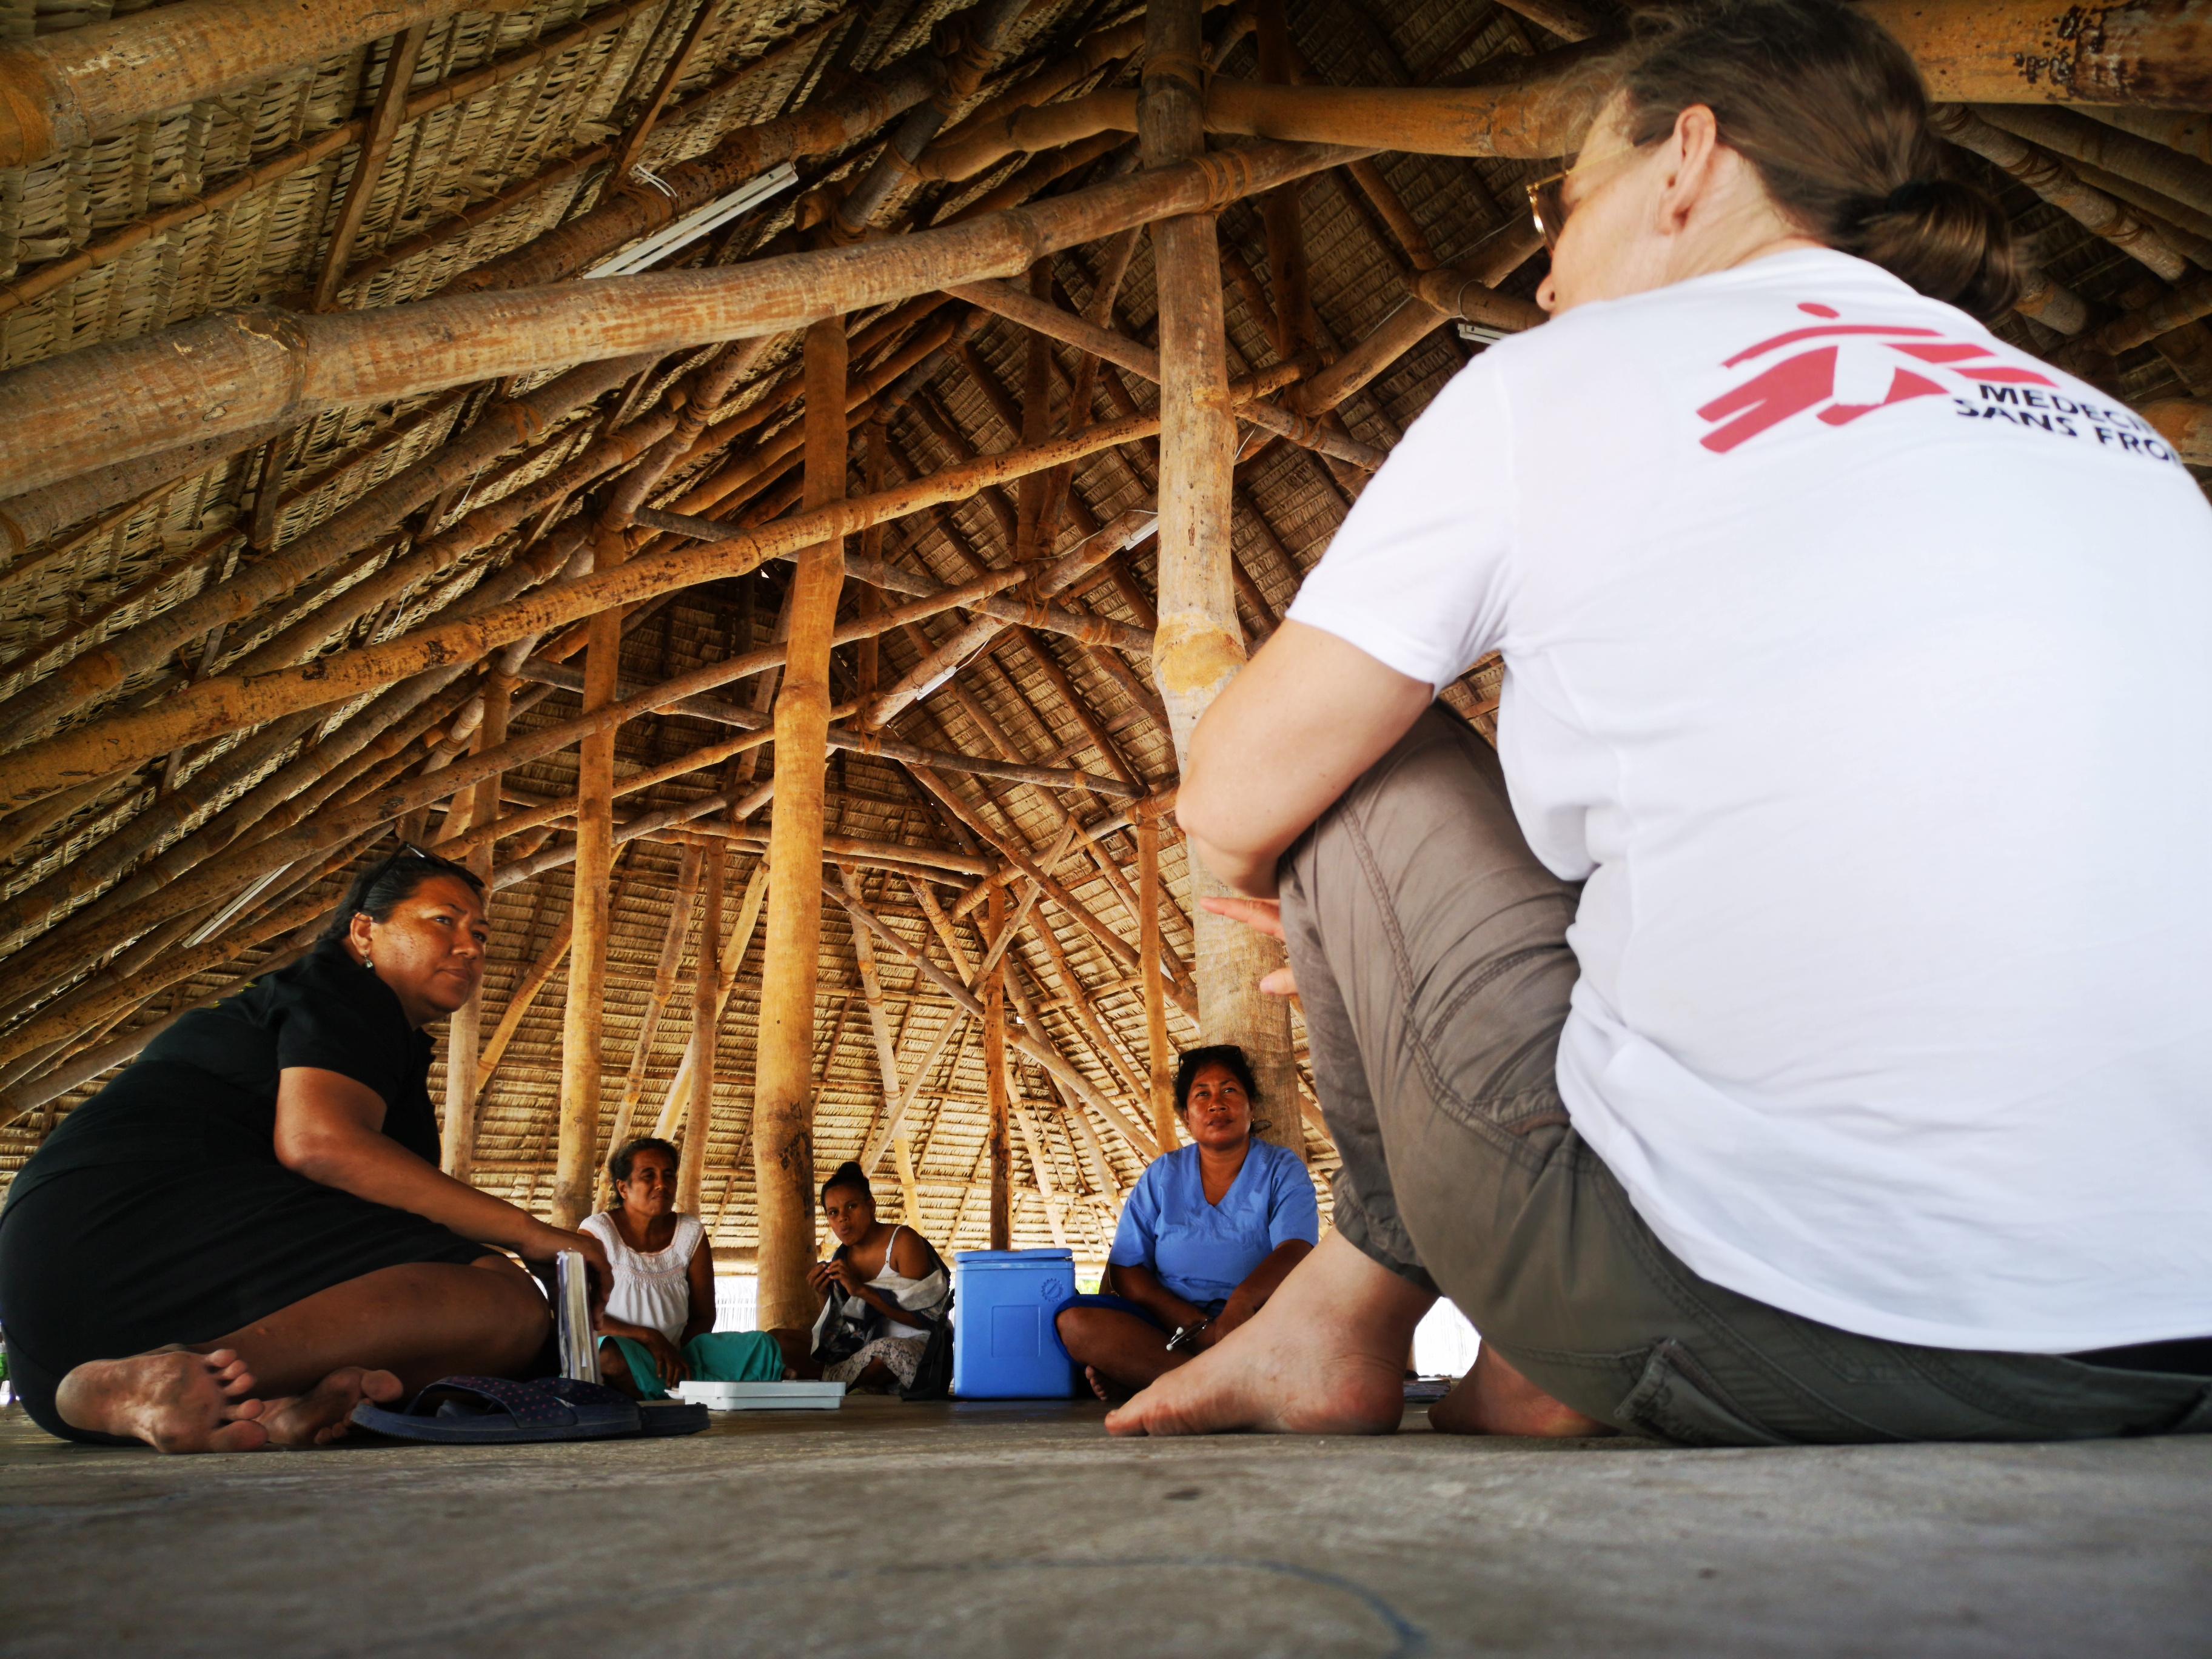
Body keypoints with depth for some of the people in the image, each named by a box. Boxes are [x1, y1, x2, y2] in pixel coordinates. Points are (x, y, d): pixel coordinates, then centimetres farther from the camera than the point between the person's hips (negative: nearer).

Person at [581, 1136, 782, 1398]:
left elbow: (703, 1316, 8)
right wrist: (650, 1338, -22)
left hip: (679, 1351, 4)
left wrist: (678, 1356, -13)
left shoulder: (692, 1234, 7)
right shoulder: (597, 1233, -4)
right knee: (613, 1357, -40)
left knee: (761, 1347, -16)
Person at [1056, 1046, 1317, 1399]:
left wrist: (1243, 1299, -37)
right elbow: (1126, 1270, 4)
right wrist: (1196, 1326, -15)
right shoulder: (1162, 1176, 12)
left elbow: (1296, 1251, -13)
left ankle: (1134, 1377, -31)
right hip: (1169, 1322, 2)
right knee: (1074, 1321, -23)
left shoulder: (1283, 1170, 6)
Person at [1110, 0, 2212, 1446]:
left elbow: (1231, 805, 5)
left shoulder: (1575, 374, 1)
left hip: (1766, 1343, -6)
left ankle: (1349, 1322, 26)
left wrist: (1291, 881, 31)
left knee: (1362, 771, 12)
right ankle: (1544, 1365, 19)